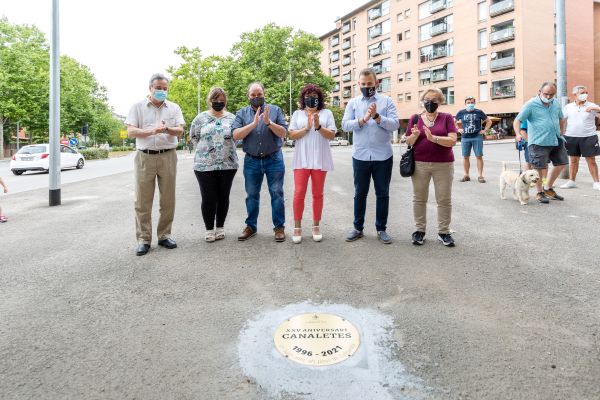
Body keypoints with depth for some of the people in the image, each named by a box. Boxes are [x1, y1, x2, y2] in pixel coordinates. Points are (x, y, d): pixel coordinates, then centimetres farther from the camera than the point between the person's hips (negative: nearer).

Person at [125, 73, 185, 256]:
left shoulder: (174, 108, 11)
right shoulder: (138, 107, 7)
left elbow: (180, 131, 0)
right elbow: (131, 131, -3)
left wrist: (167, 129, -22)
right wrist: (151, 131, -20)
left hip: (168, 157, 1)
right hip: (145, 157, -1)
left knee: (168, 199, 5)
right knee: (143, 201, 0)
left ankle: (164, 235, 17)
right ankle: (143, 239, 6)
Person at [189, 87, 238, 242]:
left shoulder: (232, 118, 7)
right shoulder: (200, 118, 4)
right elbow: (194, 137, 10)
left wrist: (227, 151, 4)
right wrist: (204, 150, 7)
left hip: (227, 164, 1)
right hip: (204, 165, -1)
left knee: (223, 197, 7)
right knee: (208, 198, 0)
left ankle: (220, 227, 21)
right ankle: (209, 229, 14)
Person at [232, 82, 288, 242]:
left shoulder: (275, 110, 3)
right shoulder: (242, 113, 5)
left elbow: (283, 133, -5)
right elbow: (236, 135, -8)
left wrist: (268, 122, -20)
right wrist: (254, 123, -18)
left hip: (274, 159, -1)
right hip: (252, 161, 2)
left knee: (277, 194, 3)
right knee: (251, 195, 10)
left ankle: (279, 227, 13)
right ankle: (251, 226, 23)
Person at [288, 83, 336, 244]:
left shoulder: (327, 113, 7)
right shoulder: (297, 114, 10)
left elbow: (332, 135, -2)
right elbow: (292, 135, 2)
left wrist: (318, 126, -18)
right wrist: (306, 128, -12)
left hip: (320, 159, 0)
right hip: (302, 159, 0)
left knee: (318, 194, 6)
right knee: (299, 193, -4)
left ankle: (316, 226, 17)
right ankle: (297, 227, 6)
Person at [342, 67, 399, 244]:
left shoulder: (387, 101, 3)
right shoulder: (353, 103, 7)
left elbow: (395, 124, -8)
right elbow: (345, 125, -6)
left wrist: (377, 116, -21)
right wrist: (363, 119, -20)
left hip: (383, 156, -1)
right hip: (360, 156, 1)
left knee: (382, 194, 8)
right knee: (360, 193, 10)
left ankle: (381, 229, 20)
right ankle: (358, 227, 21)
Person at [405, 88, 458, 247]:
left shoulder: (446, 118, 1)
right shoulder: (415, 118, 6)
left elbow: (452, 140, -10)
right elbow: (408, 142, 5)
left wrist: (433, 138, -23)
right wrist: (415, 135, -17)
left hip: (443, 165, -1)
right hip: (419, 164, 1)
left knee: (444, 199, 5)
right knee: (419, 198, 7)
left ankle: (444, 232, 16)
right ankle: (420, 230, 19)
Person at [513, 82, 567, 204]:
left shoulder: (556, 104, 11)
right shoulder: (531, 105, -9)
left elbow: (561, 118, 28)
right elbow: (517, 120, -13)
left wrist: (562, 131, 19)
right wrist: (518, 134, -28)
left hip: (556, 141, 7)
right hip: (539, 142, -7)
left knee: (561, 163, 13)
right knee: (541, 168, -4)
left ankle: (548, 188, 30)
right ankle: (540, 193, 15)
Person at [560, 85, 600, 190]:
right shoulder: (568, 107, 6)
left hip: (588, 137, -2)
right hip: (571, 137, 2)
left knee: (591, 161, 2)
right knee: (573, 160, 10)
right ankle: (571, 181, 20)